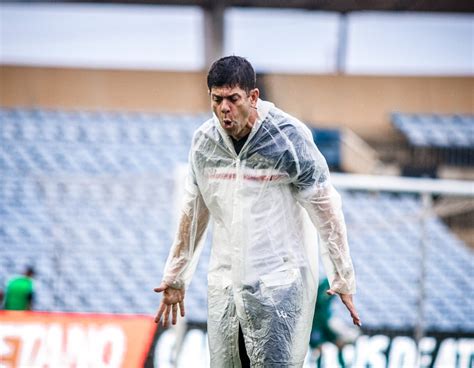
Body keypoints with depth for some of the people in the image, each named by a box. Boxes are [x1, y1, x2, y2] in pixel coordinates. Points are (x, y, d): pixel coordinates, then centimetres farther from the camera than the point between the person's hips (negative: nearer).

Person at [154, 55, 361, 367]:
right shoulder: (204, 142, 3)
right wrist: (176, 276, 19)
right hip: (224, 281, 5)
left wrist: (343, 279, -8)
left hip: (279, 282, -5)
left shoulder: (288, 137, -12)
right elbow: (193, 212, 16)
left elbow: (325, 209, -7)